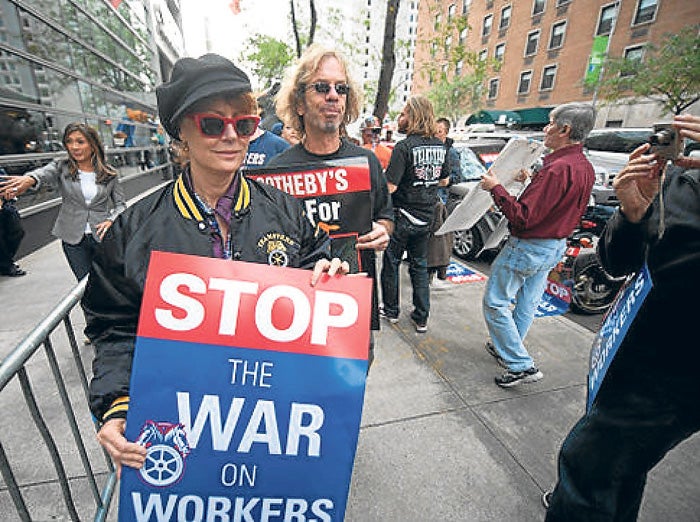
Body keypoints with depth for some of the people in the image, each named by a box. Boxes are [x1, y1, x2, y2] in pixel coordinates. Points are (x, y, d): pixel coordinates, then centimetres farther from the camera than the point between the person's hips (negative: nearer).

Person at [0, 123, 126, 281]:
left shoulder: (110, 173, 0)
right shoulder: (61, 167, 0)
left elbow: (120, 204, 4)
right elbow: (44, 173, -22)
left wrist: (110, 220, -15)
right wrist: (29, 179, -46)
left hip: (102, 236, -1)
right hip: (73, 238, 1)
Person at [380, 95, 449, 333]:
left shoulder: (404, 147, -17)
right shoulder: (440, 146, 4)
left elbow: (389, 187, -22)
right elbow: (444, 181, 16)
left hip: (402, 217, -6)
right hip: (426, 216, 6)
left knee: (391, 263, 12)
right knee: (420, 266, 14)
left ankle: (391, 310, 25)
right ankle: (421, 318, 21)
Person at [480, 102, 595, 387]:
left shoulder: (558, 169, -25)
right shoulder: (585, 167, 7)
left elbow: (523, 217, -28)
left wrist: (496, 188, -20)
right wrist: (532, 182, 11)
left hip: (528, 248, -10)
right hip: (555, 247, 10)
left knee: (495, 303, 1)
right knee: (526, 303, 19)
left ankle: (523, 366, 7)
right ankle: (507, 349, 36)